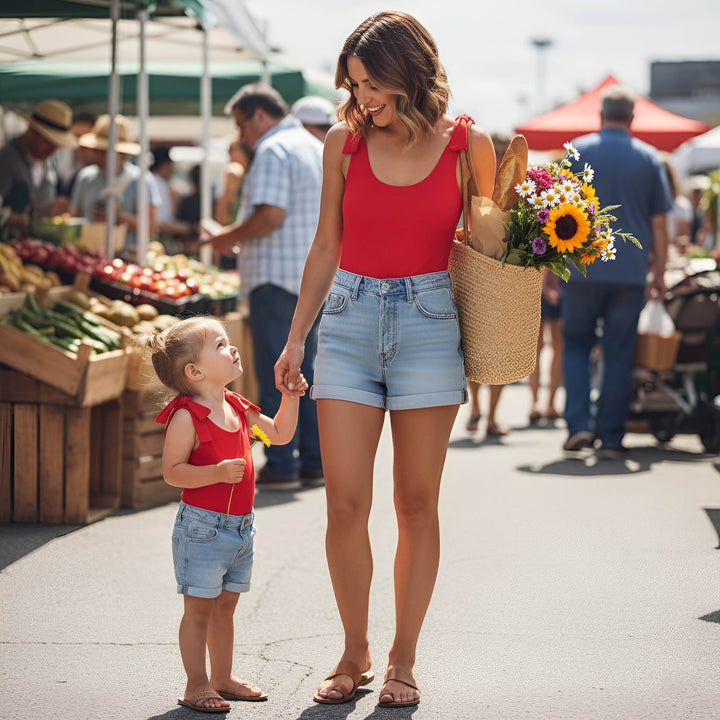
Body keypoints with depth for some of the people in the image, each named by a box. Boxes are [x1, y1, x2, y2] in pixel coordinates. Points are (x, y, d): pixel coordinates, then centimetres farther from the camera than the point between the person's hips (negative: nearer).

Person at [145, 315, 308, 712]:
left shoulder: (238, 408, 8)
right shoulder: (186, 416, -15)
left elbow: (279, 434, 22)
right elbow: (172, 471, -18)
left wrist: (291, 397, 9)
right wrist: (217, 472, -30)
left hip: (240, 526, 7)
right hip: (202, 526, -7)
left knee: (225, 605, 16)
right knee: (199, 608, 0)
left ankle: (223, 678, 27)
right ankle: (196, 686, 8)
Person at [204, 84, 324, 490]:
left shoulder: (273, 150, -12)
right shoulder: (318, 149, 17)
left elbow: (270, 215, -23)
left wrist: (230, 238, -7)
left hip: (278, 277, -9)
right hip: (317, 276, 9)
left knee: (276, 375, -4)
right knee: (306, 369, 13)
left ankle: (281, 467, -4)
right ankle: (314, 463, 14)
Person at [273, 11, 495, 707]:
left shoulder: (467, 143, 0)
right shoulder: (345, 141, 4)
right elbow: (326, 245, 13)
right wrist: (295, 338, 13)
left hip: (429, 323, -1)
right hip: (349, 321, 1)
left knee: (416, 506, 3)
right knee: (345, 504, -4)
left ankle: (402, 659, 16)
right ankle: (354, 652, 14)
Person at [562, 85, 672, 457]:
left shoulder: (577, 151, 1)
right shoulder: (649, 159, 5)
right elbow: (659, 223, 4)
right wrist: (659, 272, 11)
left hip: (583, 269, -1)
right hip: (630, 273, 1)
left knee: (576, 345, 11)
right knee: (619, 354, 5)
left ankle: (578, 424, -3)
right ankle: (611, 437, 5)